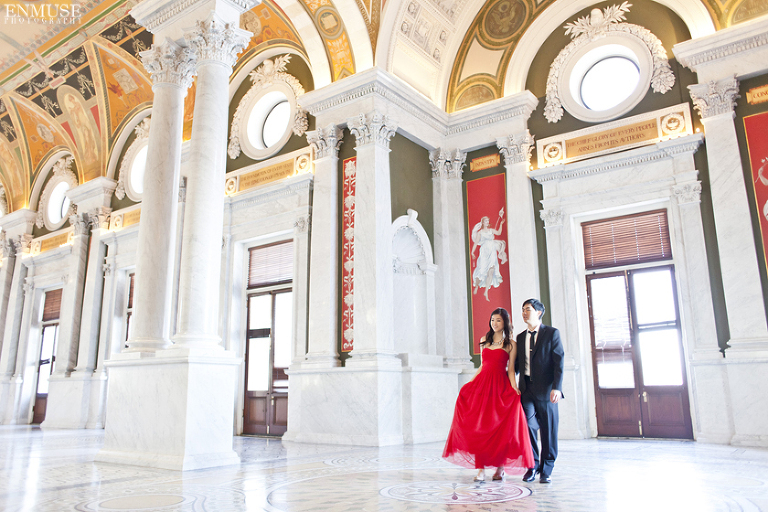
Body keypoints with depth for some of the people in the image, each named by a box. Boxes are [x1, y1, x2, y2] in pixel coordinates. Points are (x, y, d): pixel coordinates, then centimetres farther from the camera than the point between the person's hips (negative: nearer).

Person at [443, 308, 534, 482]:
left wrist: (514, 389, -13)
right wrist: (470, 382, 12)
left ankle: (500, 467, 12)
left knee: (500, 427, -1)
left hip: (500, 386, -3)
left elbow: (511, 370, 0)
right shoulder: (484, 340, 14)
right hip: (482, 384, 3)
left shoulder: (510, 344, 3)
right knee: (479, 426, -3)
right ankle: (481, 469, -2)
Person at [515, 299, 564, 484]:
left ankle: (546, 470, 17)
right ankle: (532, 465, 11)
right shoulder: (520, 337, 15)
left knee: (548, 431, 3)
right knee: (528, 425, -8)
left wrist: (556, 387, -16)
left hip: (546, 389, -3)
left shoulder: (552, 333, 1)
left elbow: (558, 362, -6)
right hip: (526, 389, 3)